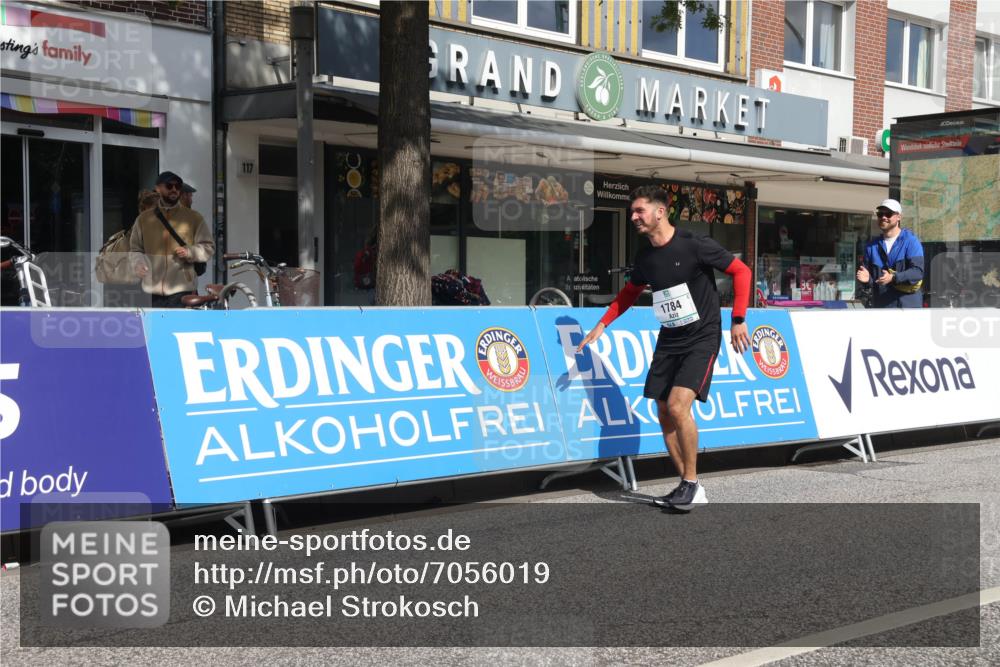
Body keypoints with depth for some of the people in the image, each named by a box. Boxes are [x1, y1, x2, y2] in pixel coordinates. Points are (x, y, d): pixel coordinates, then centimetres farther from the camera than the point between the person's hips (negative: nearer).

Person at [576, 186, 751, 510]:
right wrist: (602, 324, 16)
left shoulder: (694, 246, -15)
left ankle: (691, 483, -6)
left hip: (702, 338, -7)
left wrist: (738, 320, -12)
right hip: (668, 341, 7)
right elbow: (630, 292, 23)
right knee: (664, 414, 3)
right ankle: (690, 489, 14)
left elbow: (741, 271, -8)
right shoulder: (644, 258, 4)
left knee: (678, 406, -21)